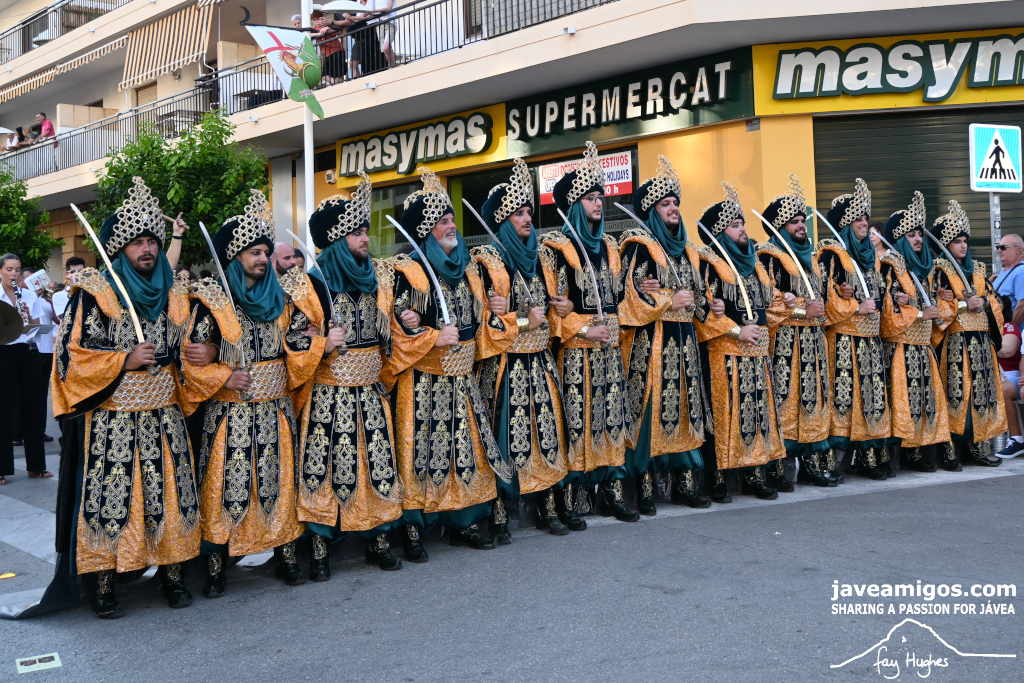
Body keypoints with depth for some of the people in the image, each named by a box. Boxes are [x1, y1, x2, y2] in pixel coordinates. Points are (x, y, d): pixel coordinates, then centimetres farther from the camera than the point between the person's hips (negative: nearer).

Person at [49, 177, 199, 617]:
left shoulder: (175, 295, 11)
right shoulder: (93, 295, -4)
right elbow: (71, 355, -8)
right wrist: (125, 360, -15)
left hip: (164, 417, 5)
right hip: (110, 420, -4)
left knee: (171, 492, 6)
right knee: (109, 498, -3)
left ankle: (172, 574, 18)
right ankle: (101, 584, 10)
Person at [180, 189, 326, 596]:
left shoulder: (283, 296, 7)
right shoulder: (212, 301, -4)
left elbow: (301, 349, 8)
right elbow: (193, 358, -6)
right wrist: (225, 377, -16)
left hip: (276, 410, 4)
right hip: (229, 413, -3)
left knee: (280, 482, 9)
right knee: (225, 487, 0)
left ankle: (285, 555, 22)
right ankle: (216, 567, 10)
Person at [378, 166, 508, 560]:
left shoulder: (466, 268, 12)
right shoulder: (407, 273, -8)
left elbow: (479, 320, 15)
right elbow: (398, 328, -11)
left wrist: (445, 331, -1)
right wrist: (437, 337, -15)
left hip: (461, 381, 6)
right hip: (423, 384, -6)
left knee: (467, 450, 8)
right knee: (420, 453, -3)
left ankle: (462, 523, 20)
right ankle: (412, 530, 6)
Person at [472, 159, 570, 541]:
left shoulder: (538, 258, 13)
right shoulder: (487, 261, -6)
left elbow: (553, 310, 19)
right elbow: (480, 319, -13)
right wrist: (523, 321, -13)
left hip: (539, 364, 6)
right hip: (505, 367, -6)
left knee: (546, 434, 7)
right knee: (506, 439, -4)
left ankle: (547, 509, 17)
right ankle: (499, 517, 5)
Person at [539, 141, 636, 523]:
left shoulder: (609, 246, 16)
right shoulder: (557, 246, -4)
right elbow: (553, 301, -9)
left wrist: (613, 326, 8)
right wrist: (584, 330, -15)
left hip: (609, 347, 6)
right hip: (575, 349, -6)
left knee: (612, 417, 7)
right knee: (575, 421, -6)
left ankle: (611, 493, 15)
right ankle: (568, 502, -1)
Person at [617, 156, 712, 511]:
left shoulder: (686, 249, 19)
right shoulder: (640, 244, -2)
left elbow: (699, 296, 18)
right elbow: (630, 293, -12)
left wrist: (662, 292, -1)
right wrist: (671, 299, -9)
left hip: (683, 341, 7)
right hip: (651, 341, -7)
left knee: (685, 408, 6)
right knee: (649, 411, -7)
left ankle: (683, 484, 13)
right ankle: (644, 489, -3)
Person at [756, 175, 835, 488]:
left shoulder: (809, 255, 21)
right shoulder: (769, 255, -3)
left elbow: (820, 293, 28)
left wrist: (821, 308, 6)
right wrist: (803, 310, -14)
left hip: (812, 338, 8)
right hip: (784, 340, -8)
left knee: (815, 396, 6)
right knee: (782, 399, -10)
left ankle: (812, 464, 11)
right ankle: (775, 468, -8)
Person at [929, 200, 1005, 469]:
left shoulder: (977, 269, 19)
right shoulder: (939, 270, 0)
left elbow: (993, 299, 19)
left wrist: (983, 302, -1)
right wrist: (963, 304, -13)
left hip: (980, 340, 6)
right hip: (954, 341, -6)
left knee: (981, 391, 4)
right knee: (955, 394, -11)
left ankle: (974, 447, 10)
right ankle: (951, 450, -9)